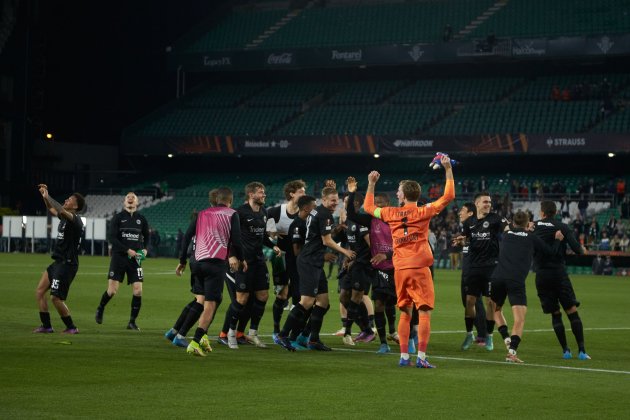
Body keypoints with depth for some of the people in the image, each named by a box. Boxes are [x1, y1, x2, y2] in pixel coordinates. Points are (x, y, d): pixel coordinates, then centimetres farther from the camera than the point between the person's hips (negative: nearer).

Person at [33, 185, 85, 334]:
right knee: (39, 291, 7)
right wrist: (44, 196, 15)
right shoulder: (65, 217, 12)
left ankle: (71, 328, 6)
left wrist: (47, 197, -28)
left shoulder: (75, 220, -15)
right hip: (58, 262, 10)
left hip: (67, 264, -10)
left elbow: (61, 211, -35)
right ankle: (46, 326, 11)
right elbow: (52, 209, 30)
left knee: (56, 298, -8)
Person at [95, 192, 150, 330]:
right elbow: (112, 237, -8)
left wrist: (145, 249, 3)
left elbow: (146, 236, 22)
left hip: (135, 258, 3)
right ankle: (100, 309, 25)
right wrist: (128, 250, -17)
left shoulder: (141, 219, 9)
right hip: (119, 257, -2)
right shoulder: (118, 218, 0)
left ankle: (132, 322, 5)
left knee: (138, 290, -7)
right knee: (112, 290, -5)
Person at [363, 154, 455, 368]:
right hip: (419, 269, -4)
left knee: (405, 313, 11)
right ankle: (421, 357, -11)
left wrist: (371, 184, 30)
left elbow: (368, 207, 23)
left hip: (400, 270, 4)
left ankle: (404, 356, 7)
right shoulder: (423, 212, -4)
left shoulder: (391, 213, 4)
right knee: (424, 312, -4)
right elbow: (448, 196, -1)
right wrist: (448, 170, 4)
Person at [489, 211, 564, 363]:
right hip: (516, 281, -3)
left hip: (497, 278, 4)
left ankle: (507, 338, 8)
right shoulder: (531, 238, 10)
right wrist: (557, 240, 31)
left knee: (496, 309, 27)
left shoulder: (506, 235, 20)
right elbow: (551, 252, 15)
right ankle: (512, 351, -21)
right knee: (519, 319, -5)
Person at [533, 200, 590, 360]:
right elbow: (577, 249, -8)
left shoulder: (533, 227, 4)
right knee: (572, 311, 1)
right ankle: (582, 350, -6)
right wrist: (582, 249, 14)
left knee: (555, 314, 10)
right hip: (559, 273, -2)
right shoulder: (563, 228, -1)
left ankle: (565, 350, 5)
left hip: (541, 276, 2)